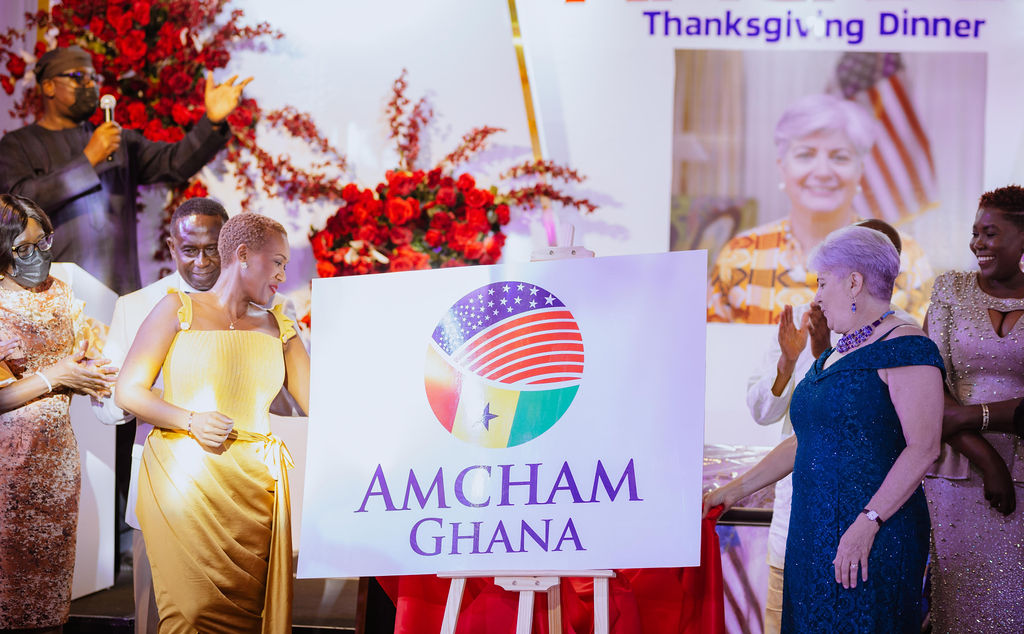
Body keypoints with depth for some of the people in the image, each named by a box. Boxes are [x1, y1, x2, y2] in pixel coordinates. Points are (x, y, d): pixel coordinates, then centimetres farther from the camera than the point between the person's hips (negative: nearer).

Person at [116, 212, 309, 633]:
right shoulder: (179, 310, 6)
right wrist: (191, 421, -11)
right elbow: (128, 392, 2)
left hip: (254, 486, 4)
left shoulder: (277, 327, 18)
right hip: (184, 477, -3)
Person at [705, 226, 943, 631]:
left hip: (873, 540, -8)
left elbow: (923, 448, -17)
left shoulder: (904, 347, -9)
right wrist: (734, 490, 21)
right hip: (813, 536, 8)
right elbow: (803, 442, 25)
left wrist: (867, 523, -23)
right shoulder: (833, 357, 20)